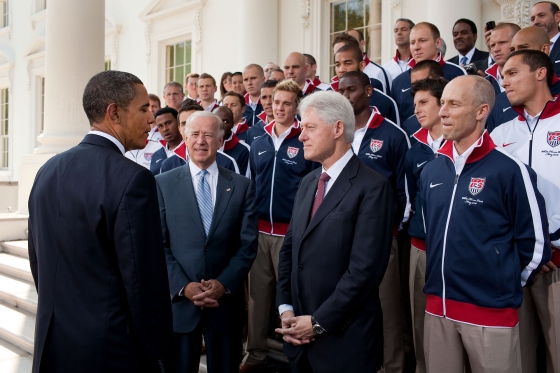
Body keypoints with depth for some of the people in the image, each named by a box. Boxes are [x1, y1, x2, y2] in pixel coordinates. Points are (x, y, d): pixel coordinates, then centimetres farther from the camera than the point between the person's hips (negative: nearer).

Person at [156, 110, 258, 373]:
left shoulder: (242, 186, 3)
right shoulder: (163, 184, 1)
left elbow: (248, 244, -1)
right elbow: (159, 245, -2)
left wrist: (224, 283, -13)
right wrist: (184, 286, -13)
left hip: (226, 300, 1)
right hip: (178, 300, -1)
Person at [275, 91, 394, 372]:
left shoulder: (372, 187, -13)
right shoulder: (308, 183, 12)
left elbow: (365, 268, -19)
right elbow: (289, 248, 11)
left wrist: (318, 322, -16)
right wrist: (285, 308, -1)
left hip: (344, 338, -6)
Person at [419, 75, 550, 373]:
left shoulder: (509, 170, -11)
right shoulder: (430, 171, 6)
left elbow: (535, 244, -7)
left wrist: (504, 289, 2)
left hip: (490, 311, -5)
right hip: (437, 307, 5)